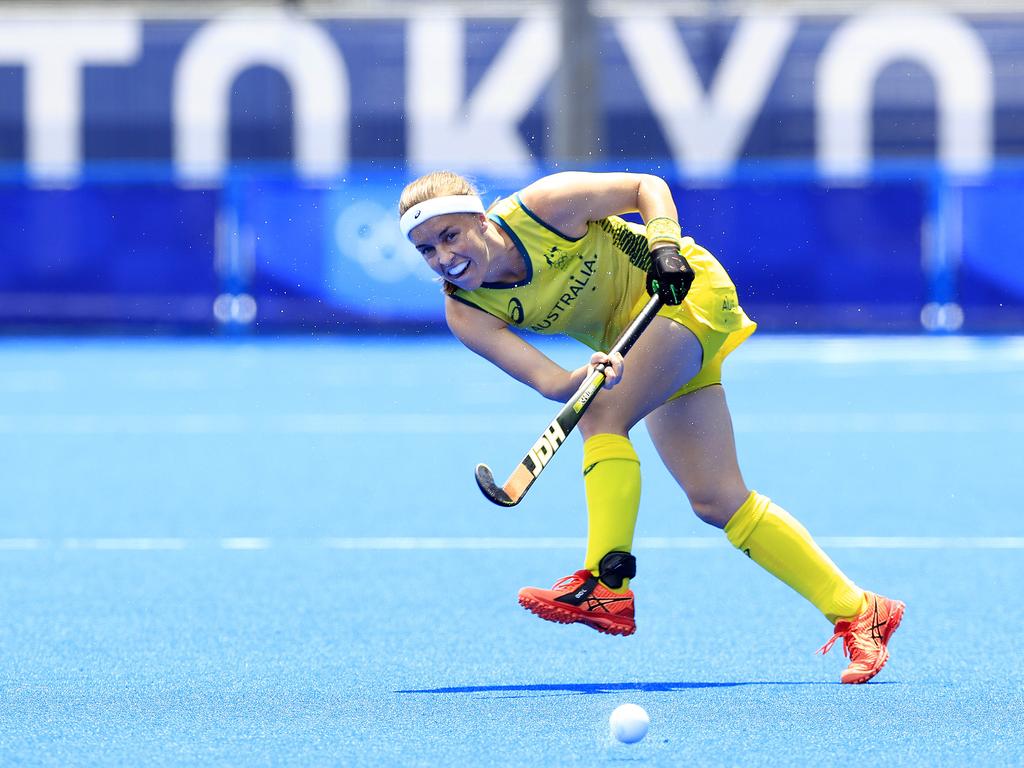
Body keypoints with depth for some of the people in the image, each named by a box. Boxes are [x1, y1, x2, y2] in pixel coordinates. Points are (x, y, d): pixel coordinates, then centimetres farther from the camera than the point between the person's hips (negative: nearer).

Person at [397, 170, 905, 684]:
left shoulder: (543, 207, -23)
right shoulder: (466, 313, -13)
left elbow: (649, 187, -9)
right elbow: (546, 381, -22)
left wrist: (664, 244, -26)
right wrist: (590, 376, -42)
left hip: (688, 293, -6)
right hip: (631, 343, 6)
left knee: (602, 414, -28)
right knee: (717, 501, 0)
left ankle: (607, 586, -33)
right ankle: (857, 612, 8)